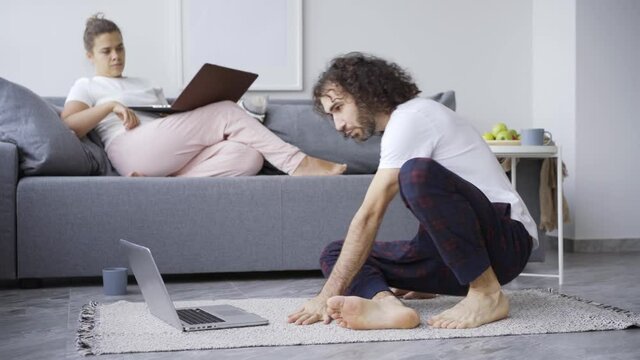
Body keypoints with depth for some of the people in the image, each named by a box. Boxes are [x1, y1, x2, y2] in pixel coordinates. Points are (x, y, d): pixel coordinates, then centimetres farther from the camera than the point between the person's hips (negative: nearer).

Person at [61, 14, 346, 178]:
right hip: (132, 150, -6)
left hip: (173, 157, 6)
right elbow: (66, 127, 1)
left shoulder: (144, 85, 38)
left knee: (249, 156, -24)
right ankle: (299, 164, -19)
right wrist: (111, 106, -8)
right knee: (226, 112, -17)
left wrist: (193, 109, 3)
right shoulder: (86, 86, 20)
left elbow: (172, 120, 25)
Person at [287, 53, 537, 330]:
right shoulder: (405, 123, 17)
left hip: (505, 239, -9)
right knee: (336, 254, 3)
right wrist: (420, 281, 23)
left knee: (418, 173, -37)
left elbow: (370, 216, -19)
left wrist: (329, 295, -20)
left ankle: (488, 294, -22)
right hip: (454, 256, 9)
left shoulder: (410, 118, -12)